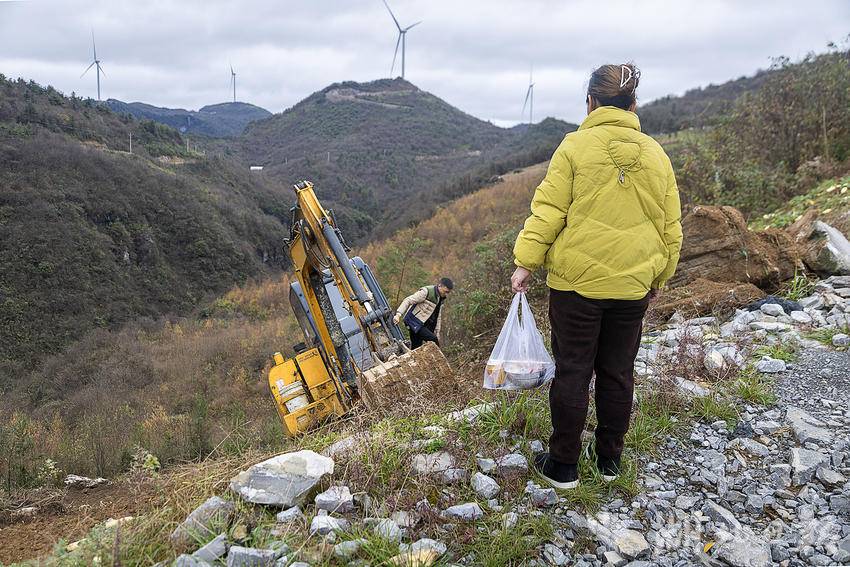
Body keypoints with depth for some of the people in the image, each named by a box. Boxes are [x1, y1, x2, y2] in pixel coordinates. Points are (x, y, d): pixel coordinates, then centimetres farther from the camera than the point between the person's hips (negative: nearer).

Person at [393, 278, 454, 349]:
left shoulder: (441, 298, 10)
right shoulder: (426, 292, -17)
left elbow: (438, 317, 19)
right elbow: (408, 301, -21)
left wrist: (437, 333, 17)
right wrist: (398, 314, -33)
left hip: (423, 324, 8)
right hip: (414, 322, -8)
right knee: (433, 340, -20)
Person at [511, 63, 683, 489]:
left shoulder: (576, 146, -7)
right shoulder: (655, 155, 6)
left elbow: (548, 210, -11)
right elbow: (670, 226, 11)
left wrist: (525, 263, -4)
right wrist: (659, 277, 21)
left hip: (576, 281, -4)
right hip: (633, 284, 4)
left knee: (572, 371, 5)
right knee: (618, 371, 15)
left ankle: (563, 465, 15)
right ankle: (609, 459, 28)